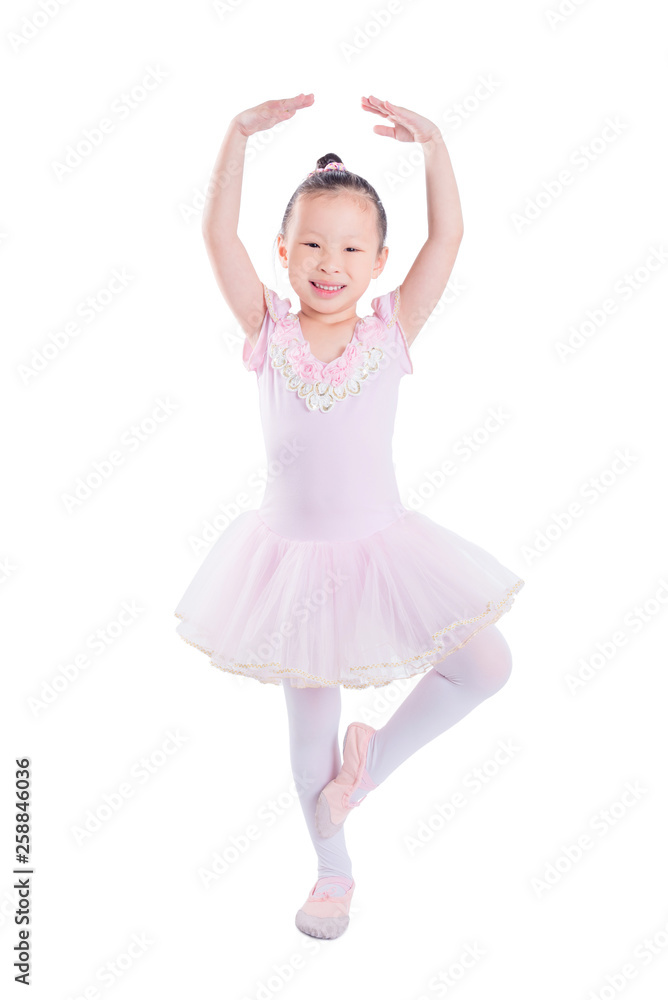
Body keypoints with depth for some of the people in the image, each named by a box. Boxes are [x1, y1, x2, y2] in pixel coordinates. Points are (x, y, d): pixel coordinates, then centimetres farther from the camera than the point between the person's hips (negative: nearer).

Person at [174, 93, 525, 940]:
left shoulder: (391, 331, -6)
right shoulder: (268, 331, -7)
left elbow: (447, 239, -12)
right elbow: (217, 234, -14)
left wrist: (432, 143, -19)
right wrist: (241, 132, -22)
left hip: (379, 548, 1)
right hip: (290, 555, 0)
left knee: (486, 668, -2)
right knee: (309, 725, 13)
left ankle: (373, 759, 23)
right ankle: (333, 872, 38)